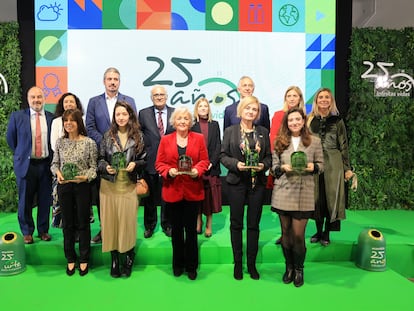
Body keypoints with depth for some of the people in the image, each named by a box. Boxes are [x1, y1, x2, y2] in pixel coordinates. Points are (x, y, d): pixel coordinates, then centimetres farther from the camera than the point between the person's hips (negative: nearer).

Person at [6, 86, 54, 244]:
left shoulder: (52, 118, 0)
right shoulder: (17, 116, -1)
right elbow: (10, 138, 11)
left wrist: (53, 159, 4)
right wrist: (20, 154, 10)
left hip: (46, 164, 1)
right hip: (26, 164, 0)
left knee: (45, 200, 9)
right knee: (25, 201, 8)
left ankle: (43, 230, 26)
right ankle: (27, 232, 25)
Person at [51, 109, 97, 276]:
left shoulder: (89, 143, -7)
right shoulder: (60, 142, 3)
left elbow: (93, 167, -4)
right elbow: (54, 164, 10)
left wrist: (85, 177, -21)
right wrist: (57, 172, -11)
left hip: (83, 186, -3)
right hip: (64, 187, 3)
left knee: (83, 223, 8)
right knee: (67, 223, 13)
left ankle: (84, 259, 25)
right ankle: (70, 259, 29)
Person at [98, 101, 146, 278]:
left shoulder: (138, 136, 3)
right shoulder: (108, 136, 5)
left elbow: (144, 159, 7)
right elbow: (100, 159, 8)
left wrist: (135, 164, -12)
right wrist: (106, 167, -11)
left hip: (129, 185, -1)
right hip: (109, 185, 1)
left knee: (128, 220, -1)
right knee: (110, 220, 3)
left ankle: (129, 257, 18)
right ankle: (114, 258, 17)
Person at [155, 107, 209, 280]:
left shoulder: (198, 138, 5)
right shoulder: (166, 140, 5)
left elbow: (204, 160, 3)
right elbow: (159, 163, 3)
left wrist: (197, 170, -16)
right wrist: (168, 171, -16)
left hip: (193, 191, 0)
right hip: (172, 191, 1)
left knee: (191, 229, 5)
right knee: (176, 229, 12)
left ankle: (191, 266, 21)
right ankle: (178, 264, 28)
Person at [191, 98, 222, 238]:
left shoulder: (214, 124, 9)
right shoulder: (192, 125, 3)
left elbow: (218, 146, 4)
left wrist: (212, 163, -8)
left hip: (212, 166, 1)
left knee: (210, 195, 3)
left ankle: (209, 225, 12)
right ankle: (198, 222, 17)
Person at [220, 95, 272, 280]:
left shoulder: (263, 132, 9)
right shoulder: (230, 131, 3)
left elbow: (269, 156, 9)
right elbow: (223, 155, 0)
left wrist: (263, 165, -11)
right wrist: (235, 164, -17)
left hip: (257, 183, 2)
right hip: (236, 183, -1)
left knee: (254, 224, 8)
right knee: (236, 223, 6)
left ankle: (252, 263, 21)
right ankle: (237, 263, 20)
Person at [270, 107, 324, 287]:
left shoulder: (315, 141, 4)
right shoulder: (279, 142, 7)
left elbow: (321, 164, 6)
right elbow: (273, 166, 7)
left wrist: (313, 167, -15)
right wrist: (282, 168, -14)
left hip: (304, 194, -1)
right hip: (283, 192, 2)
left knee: (298, 234, -1)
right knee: (286, 233, 10)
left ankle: (299, 269, 23)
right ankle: (289, 267, 29)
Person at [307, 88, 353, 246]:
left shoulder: (337, 121, 5)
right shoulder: (310, 120, 7)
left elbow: (344, 146, 5)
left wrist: (347, 168, 1)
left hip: (333, 164, -1)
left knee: (331, 197, 2)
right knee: (316, 197, 6)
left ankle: (326, 233, 15)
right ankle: (318, 231, 21)